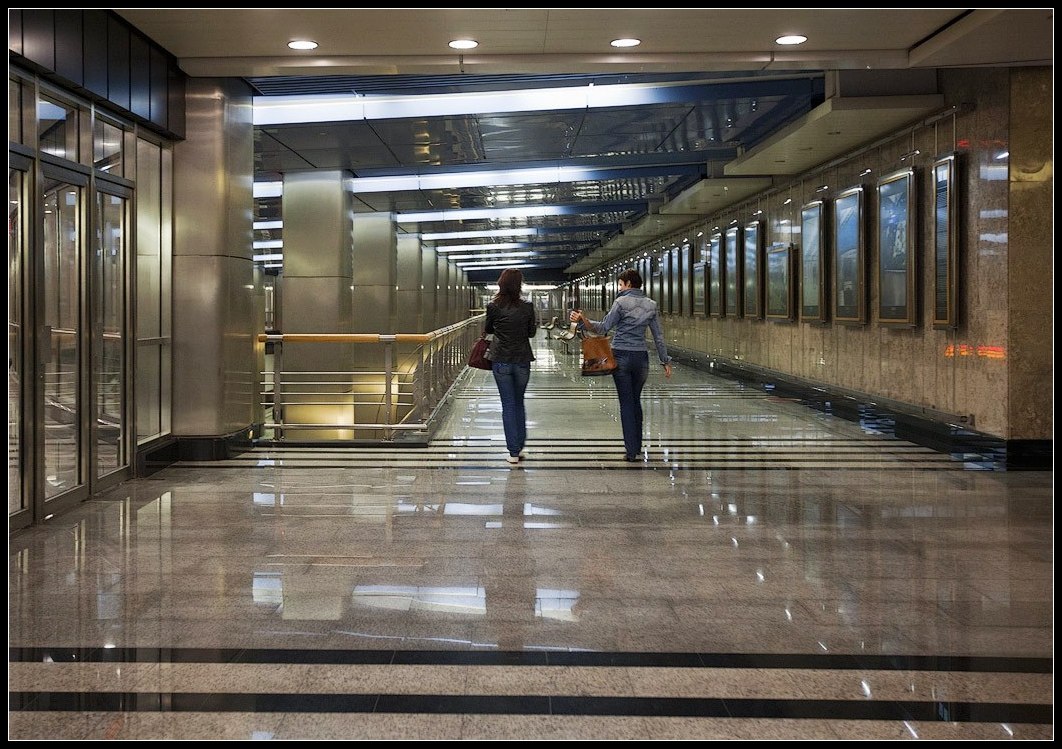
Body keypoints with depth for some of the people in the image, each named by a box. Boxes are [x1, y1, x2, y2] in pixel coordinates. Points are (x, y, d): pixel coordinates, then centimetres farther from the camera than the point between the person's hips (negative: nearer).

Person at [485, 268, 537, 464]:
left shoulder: (493, 307, -8)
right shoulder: (527, 307, -8)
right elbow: (531, 333, 5)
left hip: (501, 361, -1)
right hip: (522, 361, 1)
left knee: (508, 405, 4)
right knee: (519, 403, 18)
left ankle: (513, 452, 3)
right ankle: (519, 447, 21)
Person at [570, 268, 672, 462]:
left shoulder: (622, 302, -8)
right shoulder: (650, 305, 6)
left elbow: (603, 328, -11)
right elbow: (658, 336, 7)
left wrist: (583, 320, -18)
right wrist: (665, 361, 12)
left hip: (621, 356, -4)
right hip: (641, 357, 4)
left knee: (626, 403, 1)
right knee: (636, 400, 18)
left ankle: (631, 450, -1)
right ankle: (637, 446, 24)